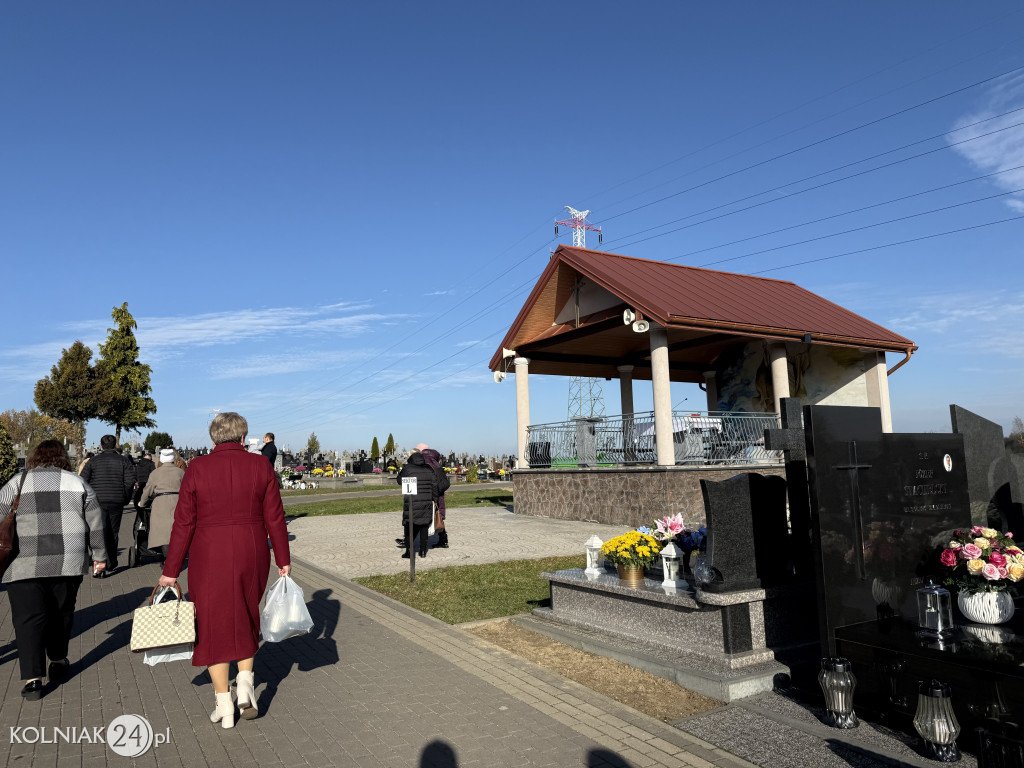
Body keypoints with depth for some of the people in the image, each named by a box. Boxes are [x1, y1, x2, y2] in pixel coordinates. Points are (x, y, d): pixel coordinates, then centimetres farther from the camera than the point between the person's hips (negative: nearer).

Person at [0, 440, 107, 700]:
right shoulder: (77, 483, 9)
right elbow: (95, 522, 10)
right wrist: (99, 555, 18)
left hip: (25, 565, -2)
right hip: (68, 562, 2)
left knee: (28, 618, 2)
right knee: (61, 613, 18)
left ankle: (33, 679, -5)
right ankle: (58, 662, 31)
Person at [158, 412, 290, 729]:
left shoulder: (197, 468, -6)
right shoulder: (260, 466, -3)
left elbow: (184, 523, -6)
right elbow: (274, 518, -2)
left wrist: (171, 571, 2)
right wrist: (283, 560, 7)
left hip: (209, 557, -1)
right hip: (252, 555, 2)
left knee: (213, 625, 12)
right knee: (245, 616, 24)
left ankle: (224, 706, 16)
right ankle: (245, 680, 13)